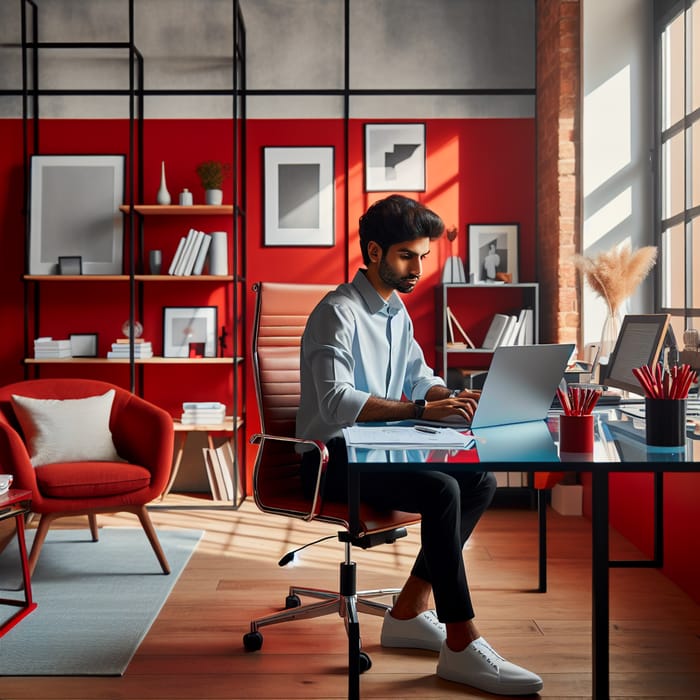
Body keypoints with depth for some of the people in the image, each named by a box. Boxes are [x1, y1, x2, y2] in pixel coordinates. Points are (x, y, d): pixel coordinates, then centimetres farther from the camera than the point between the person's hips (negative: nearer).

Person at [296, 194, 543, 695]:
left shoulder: (396, 310, 13)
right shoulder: (339, 313, -16)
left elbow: (419, 377, 16)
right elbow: (336, 401, -28)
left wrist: (452, 398, -7)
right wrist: (421, 409, -33)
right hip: (332, 460, -9)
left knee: (480, 481, -4)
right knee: (441, 490, -28)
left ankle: (409, 613, 1)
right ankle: (462, 646, -20)